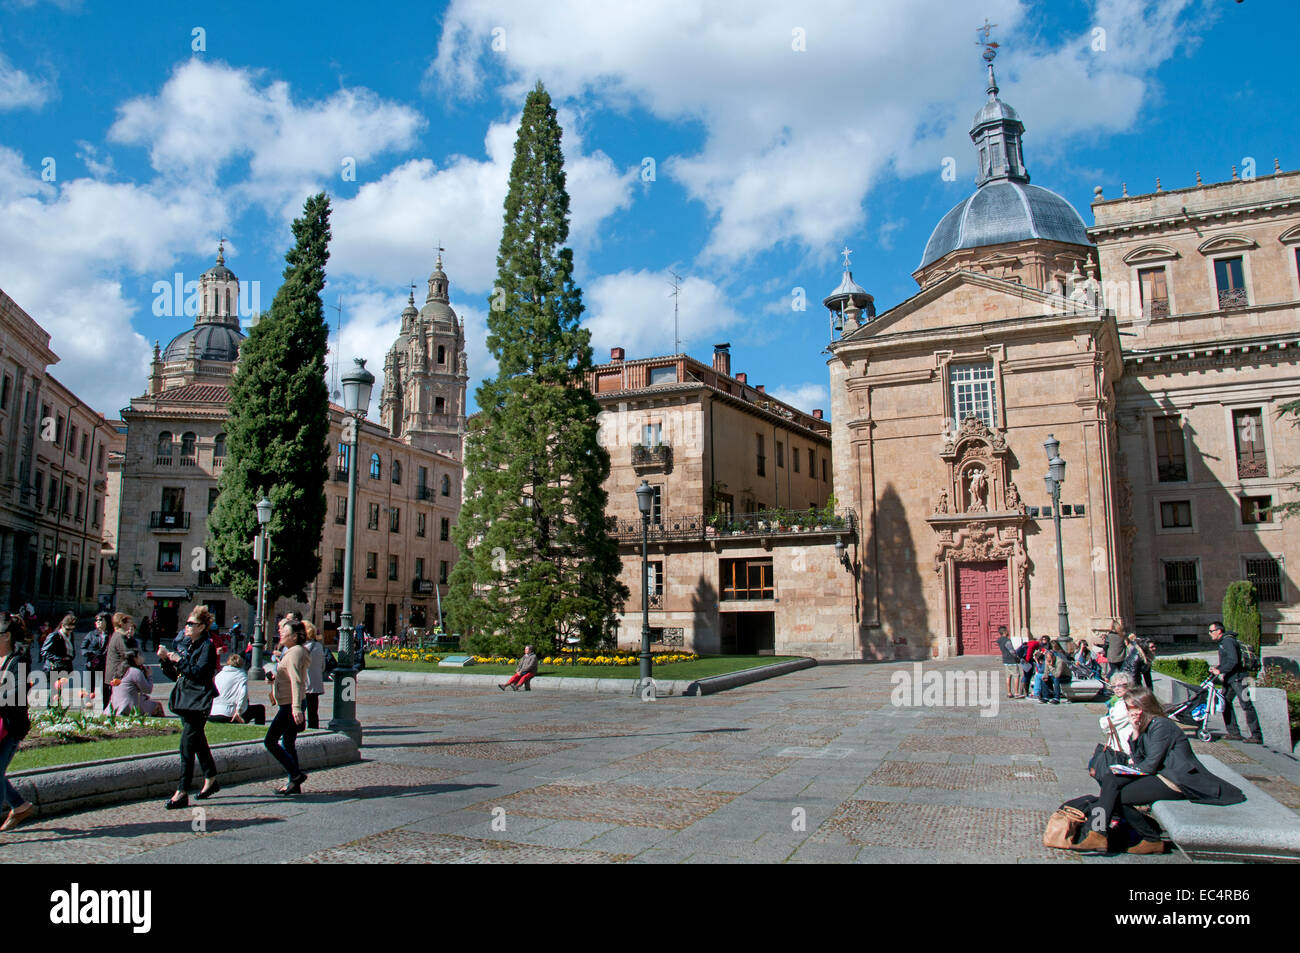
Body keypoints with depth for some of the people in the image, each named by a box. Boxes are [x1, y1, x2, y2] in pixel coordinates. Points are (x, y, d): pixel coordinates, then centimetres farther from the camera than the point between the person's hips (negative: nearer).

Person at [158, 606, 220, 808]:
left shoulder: (207, 647, -9)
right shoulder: (189, 646, 16)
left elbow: (199, 673, -20)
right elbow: (175, 675, 17)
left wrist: (180, 661, -19)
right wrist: (166, 660, 3)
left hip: (198, 703, -9)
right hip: (186, 701, 9)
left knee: (187, 746, -12)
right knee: (198, 742, 17)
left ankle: (182, 793, -10)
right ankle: (211, 780, 30)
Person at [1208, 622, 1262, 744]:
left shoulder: (1228, 641, -15)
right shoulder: (1222, 642, 17)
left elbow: (1233, 661, -24)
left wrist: (1220, 670, -21)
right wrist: (1216, 667, 11)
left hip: (1238, 678, -11)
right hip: (1229, 679, 11)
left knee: (1246, 705, -8)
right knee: (1225, 702, 10)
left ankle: (1257, 736, -6)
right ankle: (1234, 733, 15)